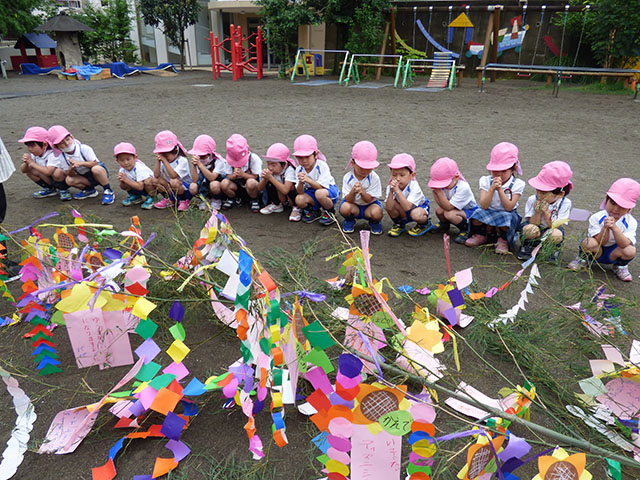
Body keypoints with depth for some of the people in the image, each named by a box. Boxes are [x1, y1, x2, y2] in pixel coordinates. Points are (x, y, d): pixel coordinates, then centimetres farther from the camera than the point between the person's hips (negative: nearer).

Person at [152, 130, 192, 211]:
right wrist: (158, 161, -18)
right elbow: (156, 175, -10)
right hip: (170, 189, 6)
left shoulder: (182, 160, -19)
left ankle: (184, 201, -9)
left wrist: (164, 161, -32)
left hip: (186, 190, -6)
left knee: (174, 182, -37)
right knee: (155, 180, -15)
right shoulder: (163, 160, 0)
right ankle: (169, 199, 5)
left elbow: (173, 175, -32)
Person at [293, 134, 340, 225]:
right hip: (311, 193, 5)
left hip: (329, 191, -4)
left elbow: (322, 187, -28)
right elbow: (300, 192, -15)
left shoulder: (322, 166, -22)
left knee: (319, 193, -39)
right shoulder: (299, 170, -9)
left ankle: (331, 213, -7)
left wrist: (308, 180, -42)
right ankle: (314, 212, 8)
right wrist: (301, 182, -38)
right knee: (299, 199, -26)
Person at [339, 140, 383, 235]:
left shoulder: (374, 178, -19)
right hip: (354, 204, 1)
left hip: (369, 204, -1)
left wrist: (362, 191, -42)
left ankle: (374, 223, 6)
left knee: (377, 213, -34)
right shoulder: (347, 177, -17)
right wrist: (353, 192, -43)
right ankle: (350, 221, 5)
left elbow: (369, 199, -20)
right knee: (344, 208, -32)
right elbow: (348, 200, -19)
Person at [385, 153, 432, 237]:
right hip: (403, 212, 4)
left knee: (416, 214, -38)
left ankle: (425, 224, 0)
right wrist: (391, 192, -43)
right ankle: (399, 224, 3)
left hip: (420, 206, -4)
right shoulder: (391, 186, -20)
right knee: (392, 204, -26)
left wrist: (397, 191, -48)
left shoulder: (414, 187, -31)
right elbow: (389, 208, -30)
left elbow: (407, 207, -42)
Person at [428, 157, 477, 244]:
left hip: (469, 211, -7)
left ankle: (465, 230, -4)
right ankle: (444, 225, 16)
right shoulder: (445, 184, -13)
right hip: (456, 209, 7)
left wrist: (439, 192, -43)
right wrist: (434, 192, -31)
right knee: (439, 210, -20)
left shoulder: (463, 187, -32)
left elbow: (448, 207, -35)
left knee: (449, 214, -33)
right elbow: (441, 205, -17)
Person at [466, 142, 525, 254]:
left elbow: (509, 207, -19)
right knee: (477, 216, -29)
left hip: (507, 214, -1)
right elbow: (484, 206, -16)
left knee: (505, 218, -35)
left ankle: (503, 240, -2)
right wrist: (492, 189, -28)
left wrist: (500, 189, -26)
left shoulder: (517, 184, -8)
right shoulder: (486, 181, -5)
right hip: (489, 213, 2)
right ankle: (481, 236, 4)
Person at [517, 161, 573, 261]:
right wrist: (537, 212, -34)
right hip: (536, 229, 0)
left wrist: (546, 212, -32)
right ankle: (527, 246, -2)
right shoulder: (532, 200, -18)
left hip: (549, 230, 0)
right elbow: (533, 223, -16)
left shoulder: (565, 203, -17)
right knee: (530, 229, -35)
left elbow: (555, 226, -19)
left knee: (556, 235, -34)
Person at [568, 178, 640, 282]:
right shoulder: (596, 218, -19)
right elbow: (601, 242, -21)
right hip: (596, 252, -2)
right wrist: (605, 228, -39)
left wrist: (614, 227, -41)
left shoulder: (631, 222, -15)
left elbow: (625, 244, -29)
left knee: (630, 251, -30)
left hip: (613, 254, 2)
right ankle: (583, 259, 1)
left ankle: (620, 266, 7)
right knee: (590, 243, -35)